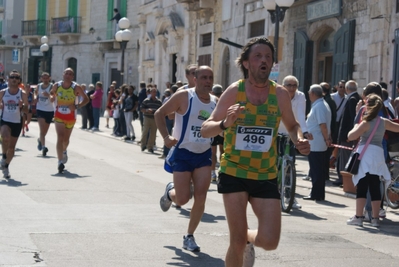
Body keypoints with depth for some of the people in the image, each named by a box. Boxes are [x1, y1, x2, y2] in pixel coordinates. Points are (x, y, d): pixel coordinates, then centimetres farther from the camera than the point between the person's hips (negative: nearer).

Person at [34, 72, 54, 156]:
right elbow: (36, 93, 23)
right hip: (40, 110, 0)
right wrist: (35, 98, 0)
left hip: (49, 111, 0)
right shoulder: (39, 86, 2)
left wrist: (49, 96, -41)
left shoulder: (51, 87, -9)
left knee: (45, 131, 14)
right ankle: (43, 147, -22)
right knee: (42, 129, -16)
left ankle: (40, 140, 43)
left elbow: (52, 100, -19)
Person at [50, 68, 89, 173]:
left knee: (66, 139, 15)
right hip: (59, 115, -1)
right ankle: (60, 162, -17)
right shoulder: (57, 85, -5)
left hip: (70, 116, 1)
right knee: (60, 138, -14)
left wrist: (77, 106, -19)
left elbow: (86, 99, -5)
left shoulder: (76, 87, -10)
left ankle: (64, 151, 50)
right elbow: (51, 94, 13)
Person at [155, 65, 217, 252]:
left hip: (204, 155, 4)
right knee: (182, 199, -5)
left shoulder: (215, 102, 4)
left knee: (200, 198, -6)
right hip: (183, 154, -4)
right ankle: (170, 192, 33)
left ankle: (189, 237, 10)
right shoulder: (184, 96, -10)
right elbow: (159, 114, -4)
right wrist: (166, 137, -15)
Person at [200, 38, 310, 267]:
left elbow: (292, 125, 15)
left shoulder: (280, 94, -2)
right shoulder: (234, 92, -8)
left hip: (267, 176, 2)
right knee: (237, 241, -3)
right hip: (234, 173, -2)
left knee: (269, 241, -7)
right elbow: (205, 130, -9)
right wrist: (225, 123, -31)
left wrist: (299, 139, -8)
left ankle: (248, 241, 29)